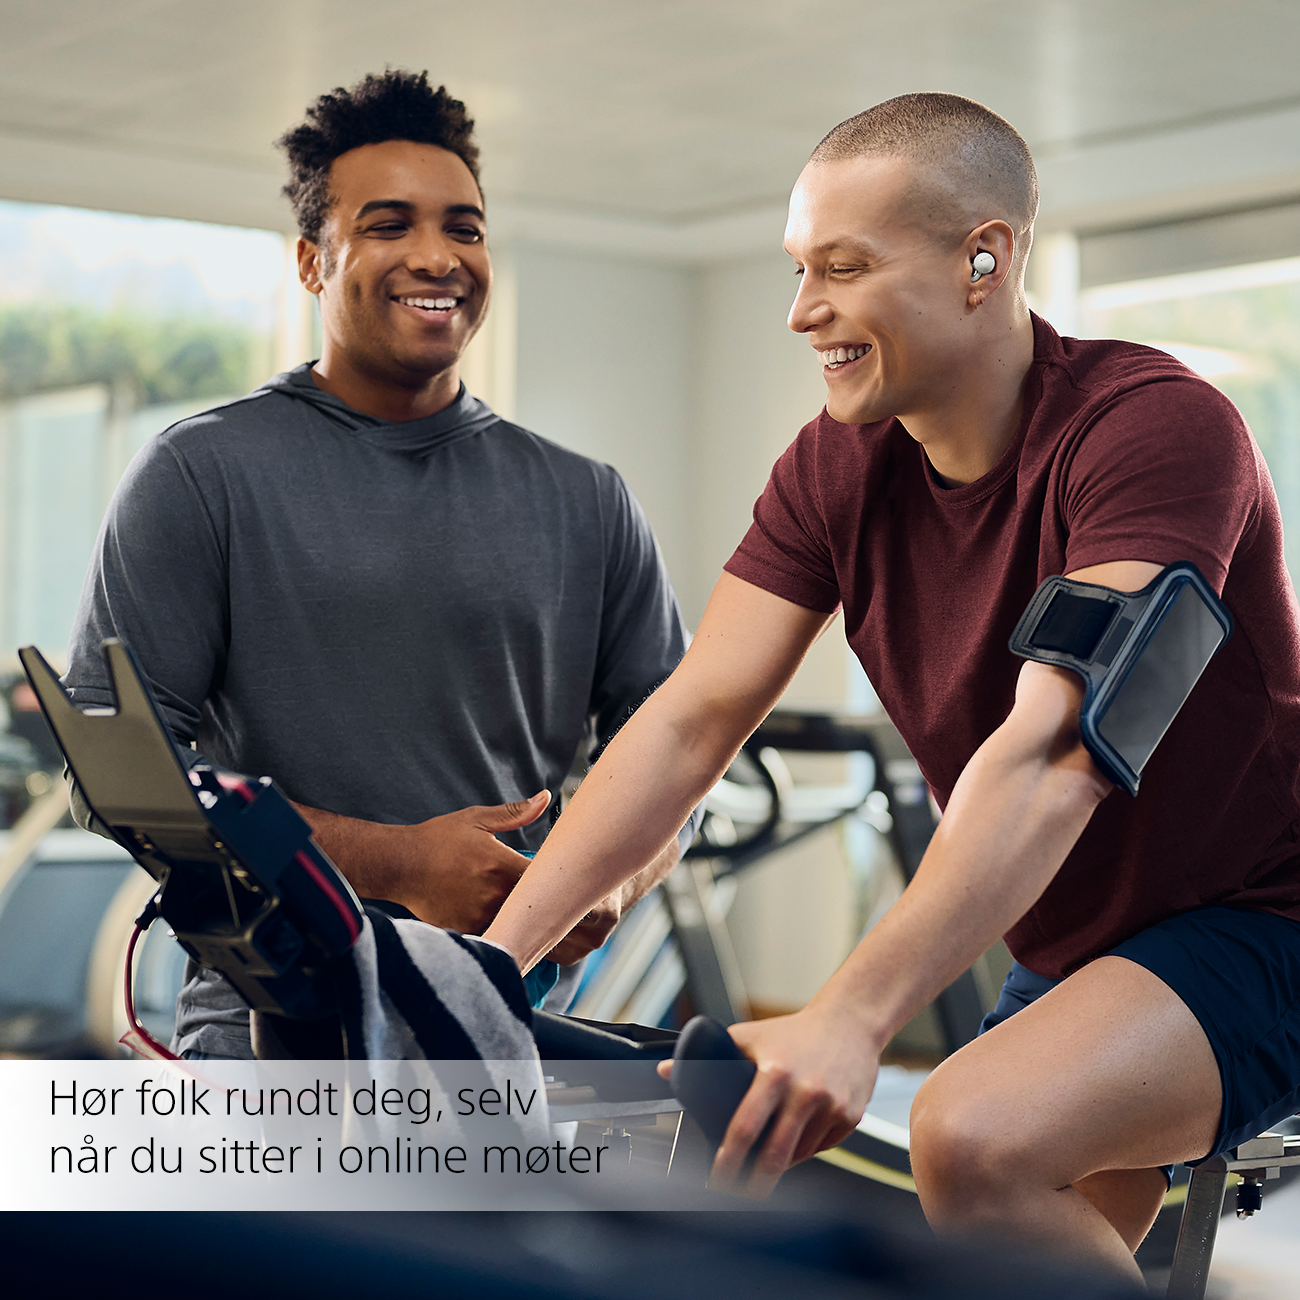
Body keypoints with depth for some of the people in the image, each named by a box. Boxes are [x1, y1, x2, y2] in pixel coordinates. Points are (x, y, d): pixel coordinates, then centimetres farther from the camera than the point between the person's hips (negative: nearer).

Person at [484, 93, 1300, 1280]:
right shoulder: (839, 470, -3)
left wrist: (849, 1017, -46)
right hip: (1068, 954, 7)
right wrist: (492, 960, -21)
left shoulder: (1160, 426, -24)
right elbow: (692, 721, -10)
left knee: (972, 1139, -30)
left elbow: (1052, 753, -36)